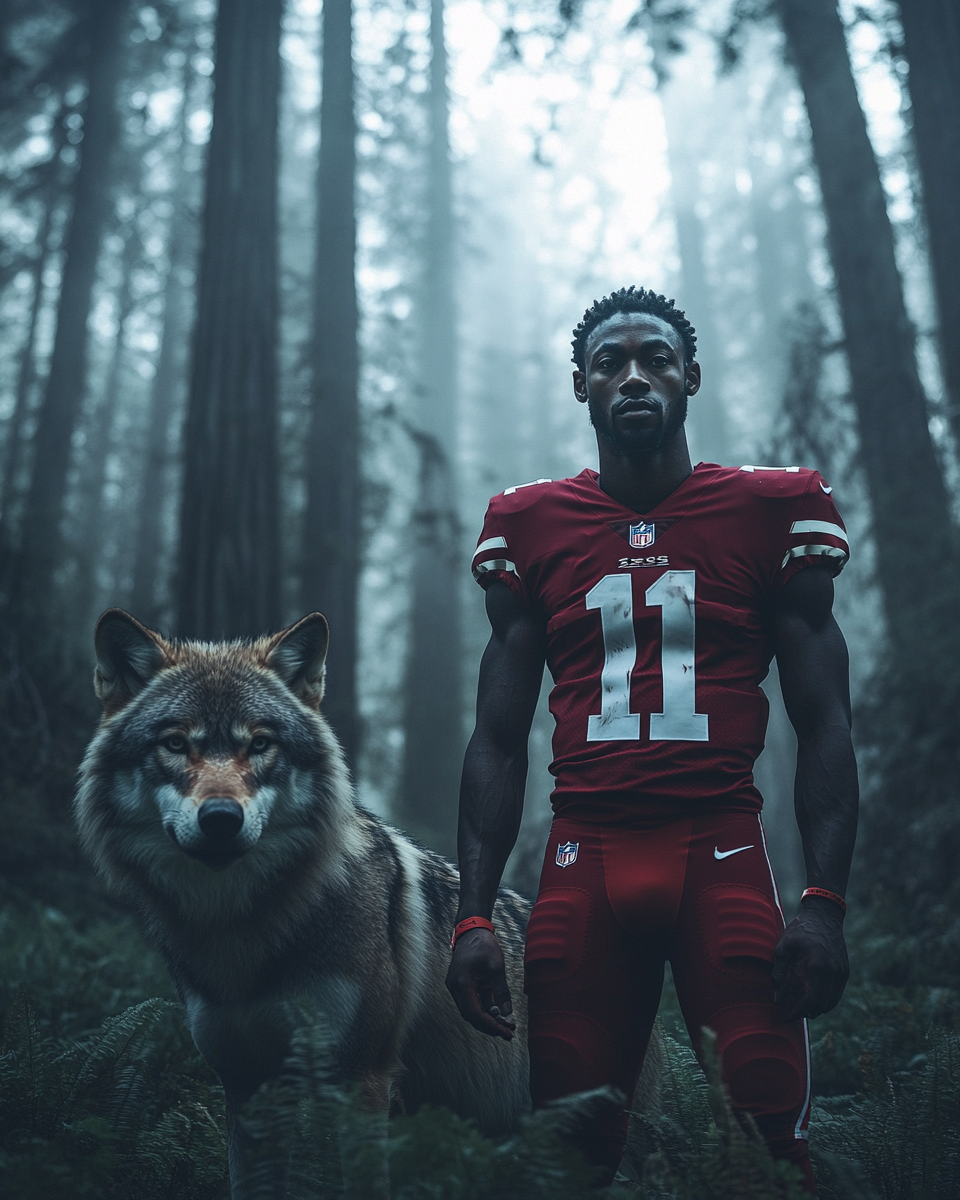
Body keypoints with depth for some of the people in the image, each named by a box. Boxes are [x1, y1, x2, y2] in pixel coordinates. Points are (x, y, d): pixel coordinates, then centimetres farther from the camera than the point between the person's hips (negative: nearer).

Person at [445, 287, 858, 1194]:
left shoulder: (773, 513, 4)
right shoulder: (530, 528, 8)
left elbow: (824, 727, 3)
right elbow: (498, 740, 8)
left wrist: (825, 902, -8)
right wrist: (473, 913, 0)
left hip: (725, 858, -1)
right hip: (583, 863, 2)